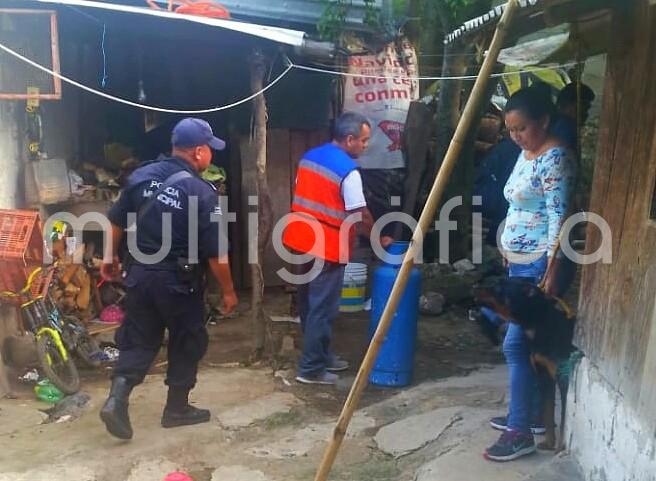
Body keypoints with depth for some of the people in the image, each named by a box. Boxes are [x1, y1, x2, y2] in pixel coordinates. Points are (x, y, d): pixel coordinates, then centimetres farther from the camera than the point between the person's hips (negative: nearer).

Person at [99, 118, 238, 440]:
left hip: (139, 274, 5)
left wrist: (110, 261, 23)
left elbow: (116, 224, 9)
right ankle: (177, 408, 25)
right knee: (186, 344, 14)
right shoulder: (203, 193, -16)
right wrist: (228, 291, -3)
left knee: (138, 341, 15)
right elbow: (216, 253, -15)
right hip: (178, 281, -5)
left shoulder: (140, 176, 0)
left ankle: (117, 398, 0)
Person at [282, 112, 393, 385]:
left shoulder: (310, 156, 8)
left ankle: (320, 355, 31)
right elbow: (360, 215, -15)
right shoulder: (348, 171, -17)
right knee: (323, 308, 1)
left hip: (301, 240, 9)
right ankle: (311, 368, 8)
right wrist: (379, 239, 0)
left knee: (309, 302, 17)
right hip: (327, 248, -9)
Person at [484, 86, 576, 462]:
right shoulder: (527, 154, 12)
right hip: (520, 262, 10)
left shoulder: (556, 158, -17)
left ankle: (521, 433, 1)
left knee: (517, 343, -8)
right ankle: (530, 413, 29)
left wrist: (552, 270, -25)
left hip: (539, 264, -10)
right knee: (528, 341, 16)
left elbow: (559, 217, -22)